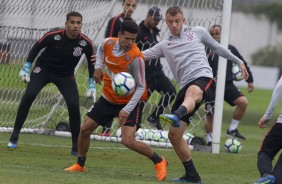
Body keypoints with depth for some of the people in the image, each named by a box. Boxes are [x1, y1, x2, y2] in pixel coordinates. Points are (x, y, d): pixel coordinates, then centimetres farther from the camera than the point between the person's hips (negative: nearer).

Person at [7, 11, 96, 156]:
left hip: (66, 75, 1)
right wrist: (26, 67, -8)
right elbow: (37, 47, -6)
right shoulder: (53, 36, -24)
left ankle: (76, 147, -1)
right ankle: (14, 137, -11)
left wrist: (92, 85, -3)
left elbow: (91, 62, -1)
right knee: (29, 95, -22)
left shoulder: (86, 43, -20)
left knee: (74, 105, -16)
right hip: (43, 69, -1)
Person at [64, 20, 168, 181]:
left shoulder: (136, 57, -27)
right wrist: (98, 67, 1)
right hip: (109, 98, 6)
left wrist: (127, 109, -30)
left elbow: (141, 87, -22)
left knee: (128, 141, -19)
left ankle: (159, 162, 2)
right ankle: (80, 165, 27)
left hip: (130, 102, -6)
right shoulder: (109, 43, -10)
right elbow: (101, 50, 18)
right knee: (85, 129, 5)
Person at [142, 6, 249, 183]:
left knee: (192, 92, -44)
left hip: (203, 78, -5)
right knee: (174, 135, 1)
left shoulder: (198, 32, 18)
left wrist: (239, 61, 31)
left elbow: (217, 47, 29)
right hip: (186, 87, 5)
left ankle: (176, 116, -77)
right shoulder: (165, 45, 22)